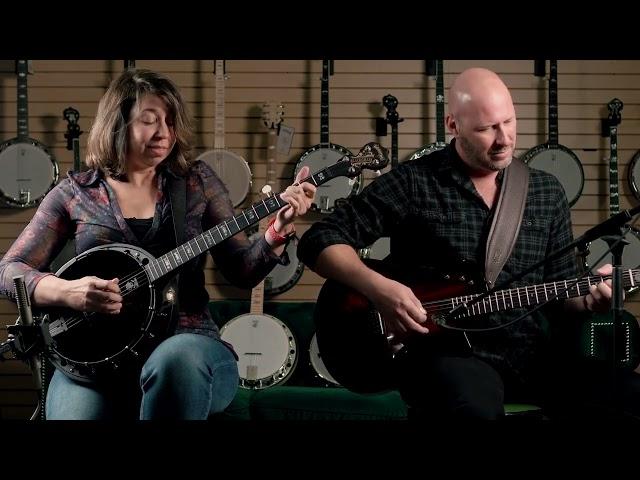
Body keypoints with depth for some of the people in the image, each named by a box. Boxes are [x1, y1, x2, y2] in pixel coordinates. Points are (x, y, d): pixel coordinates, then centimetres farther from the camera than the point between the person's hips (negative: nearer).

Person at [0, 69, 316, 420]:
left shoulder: (196, 181, 11)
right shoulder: (75, 192, 8)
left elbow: (242, 272, 7)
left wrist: (278, 231, -13)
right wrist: (67, 292, -14)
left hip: (187, 341, 2)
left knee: (177, 360, -37)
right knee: (78, 411, -34)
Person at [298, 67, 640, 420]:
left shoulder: (547, 192, 13)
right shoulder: (413, 183, -1)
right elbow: (319, 241, -2)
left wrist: (589, 298, -5)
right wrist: (379, 288, -17)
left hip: (535, 354, 5)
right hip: (448, 353, -4)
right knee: (476, 406, -40)